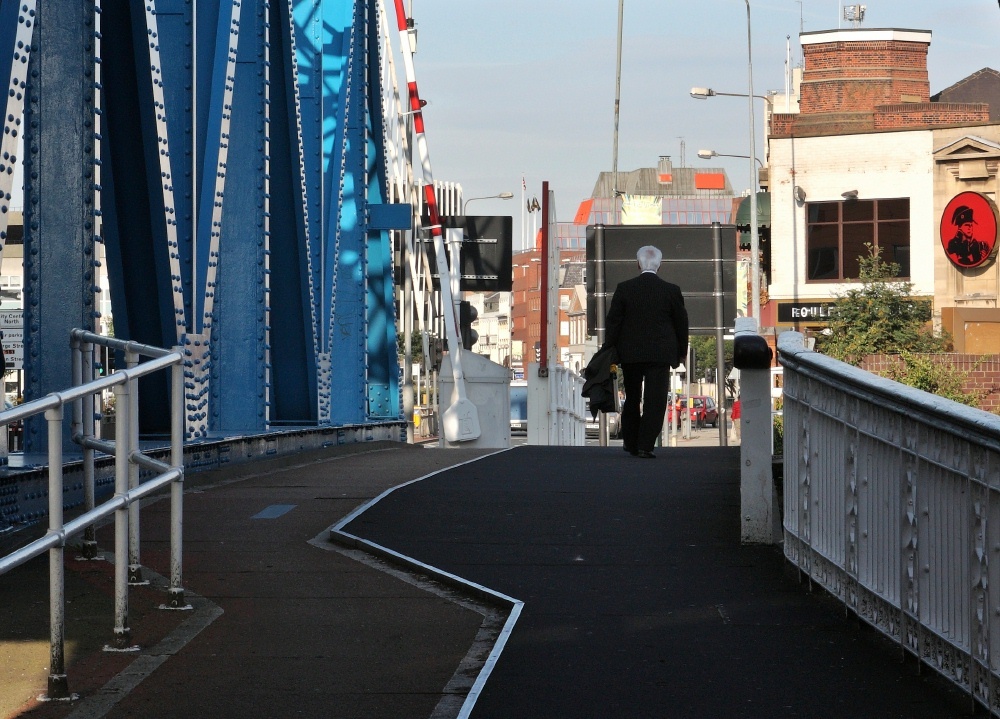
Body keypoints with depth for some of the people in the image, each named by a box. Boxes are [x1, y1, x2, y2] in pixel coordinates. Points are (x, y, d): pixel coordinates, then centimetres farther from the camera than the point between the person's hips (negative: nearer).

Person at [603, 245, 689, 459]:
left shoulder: (624, 289, -4)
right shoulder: (671, 290, -4)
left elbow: (613, 321, -2)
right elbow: (681, 323, 3)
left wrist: (609, 349, 6)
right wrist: (681, 352, 14)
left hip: (630, 353, 2)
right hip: (660, 354, -2)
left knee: (632, 399, 16)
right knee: (655, 401, -1)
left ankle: (631, 442, 23)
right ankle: (645, 445, -9)